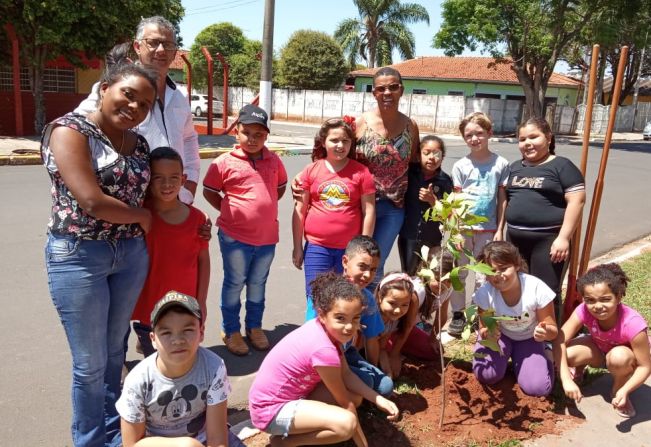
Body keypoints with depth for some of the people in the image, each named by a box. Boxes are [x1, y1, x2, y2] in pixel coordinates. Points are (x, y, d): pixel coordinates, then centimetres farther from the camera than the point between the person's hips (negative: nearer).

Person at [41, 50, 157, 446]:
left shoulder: (139, 143, 8)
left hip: (132, 255, 6)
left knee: (115, 353, 18)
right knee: (90, 363, 5)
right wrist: (142, 215, -7)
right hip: (79, 256, -6)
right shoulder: (70, 130, -12)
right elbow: (92, 202, -20)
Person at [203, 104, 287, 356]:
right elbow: (209, 192, 1)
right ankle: (231, 331, 26)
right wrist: (230, 211, -4)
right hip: (235, 236, -3)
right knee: (234, 283, 10)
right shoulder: (225, 162, -8)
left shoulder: (274, 160, 2)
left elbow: (280, 187, 17)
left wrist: (264, 210, 6)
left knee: (258, 283, 18)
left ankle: (255, 327, 35)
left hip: (267, 236, 4)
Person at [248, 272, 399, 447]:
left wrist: (378, 399, -6)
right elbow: (345, 402, -16)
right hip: (271, 409, -9)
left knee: (356, 396, 7)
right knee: (346, 423, -27)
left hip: (294, 393, 9)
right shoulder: (324, 350, -29)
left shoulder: (326, 328, -5)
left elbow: (346, 374, 5)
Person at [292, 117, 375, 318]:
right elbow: (299, 211, 4)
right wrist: (297, 247, 4)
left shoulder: (361, 172, -2)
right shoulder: (311, 170, 1)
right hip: (316, 247, 0)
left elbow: (369, 212, 0)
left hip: (350, 248, 0)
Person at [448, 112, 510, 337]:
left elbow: (502, 199, 2)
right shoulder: (460, 165, -2)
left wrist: (500, 230, -1)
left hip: (487, 229, 0)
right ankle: (458, 314, 22)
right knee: (458, 273, 8)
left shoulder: (501, 164, -1)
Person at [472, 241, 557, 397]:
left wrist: (545, 332, -44)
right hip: (500, 335, 1)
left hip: (529, 339, -1)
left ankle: (518, 360, 13)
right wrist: (488, 334, -40)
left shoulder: (537, 289, -30)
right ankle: (507, 357, 11)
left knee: (538, 387, -19)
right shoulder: (485, 293, -27)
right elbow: (484, 329, -14)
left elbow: (553, 330, -19)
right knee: (486, 375, -22)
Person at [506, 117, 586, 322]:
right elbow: (506, 199, 19)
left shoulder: (562, 166, -4)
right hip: (515, 238, 6)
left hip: (548, 239, -6)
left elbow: (576, 200, -11)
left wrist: (563, 237, -17)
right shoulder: (515, 167, 14)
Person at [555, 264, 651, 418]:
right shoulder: (584, 311, -30)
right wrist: (566, 380, -37)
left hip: (625, 355, -2)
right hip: (599, 350, 2)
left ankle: (617, 390, -5)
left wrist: (624, 391, -41)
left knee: (619, 356, -38)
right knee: (567, 354, -27)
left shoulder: (633, 324, -37)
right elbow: (559, 341, -30)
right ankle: (579, 369, 10)